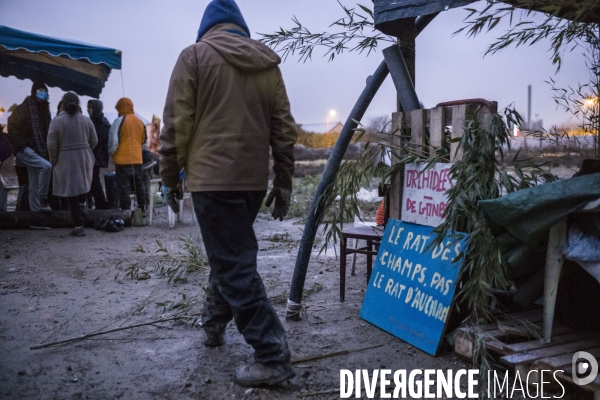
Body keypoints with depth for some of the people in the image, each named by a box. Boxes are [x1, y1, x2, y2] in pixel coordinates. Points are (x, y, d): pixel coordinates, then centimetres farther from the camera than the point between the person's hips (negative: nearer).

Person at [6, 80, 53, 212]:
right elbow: (12, 127, -11)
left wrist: (47, 148, 9)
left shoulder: (44, 109, 13)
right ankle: (42, 199, -16)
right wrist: (22, 145, -18)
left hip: (38, 150, 7)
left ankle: (35, 211, 12)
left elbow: (46, 131, 20)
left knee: (34, 185, 8)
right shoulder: (23, 108, -7)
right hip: (25, 150, -7)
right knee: (46, 166, -27)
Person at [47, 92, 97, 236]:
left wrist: (54, 162, 4)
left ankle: (78, 225, 1)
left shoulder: (57, 121, -8)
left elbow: (51, 145, -9)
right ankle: (80, 218, 13)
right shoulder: (86, 120, 3)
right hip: (85, 159, 3)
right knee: (80, 189, 18)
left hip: (66, 161, -3)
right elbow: (94, 141, 6)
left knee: (71, 193, 2)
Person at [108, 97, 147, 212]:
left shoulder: (119, 121, -9)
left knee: (123, 187, -2)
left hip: (123, 160, -6)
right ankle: (142, 209, 19)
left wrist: (111, 153, 5)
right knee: (139, 186, 13)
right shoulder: (140, 122, 10)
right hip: (137, 159, 6)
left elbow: (113, 141, -11)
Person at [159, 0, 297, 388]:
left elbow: (177, 123, -5)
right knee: (231, 254, 21)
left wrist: (171, 176, 5)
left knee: (234, 265, -4)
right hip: (254, 179, 6)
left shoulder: (195, 55, 1)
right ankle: (214, 323, 37)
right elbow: (284, 128, 10)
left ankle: (273, 356, -4)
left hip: (212, 177, -5)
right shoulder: (268, 63, 13)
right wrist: (284, 182, 14)